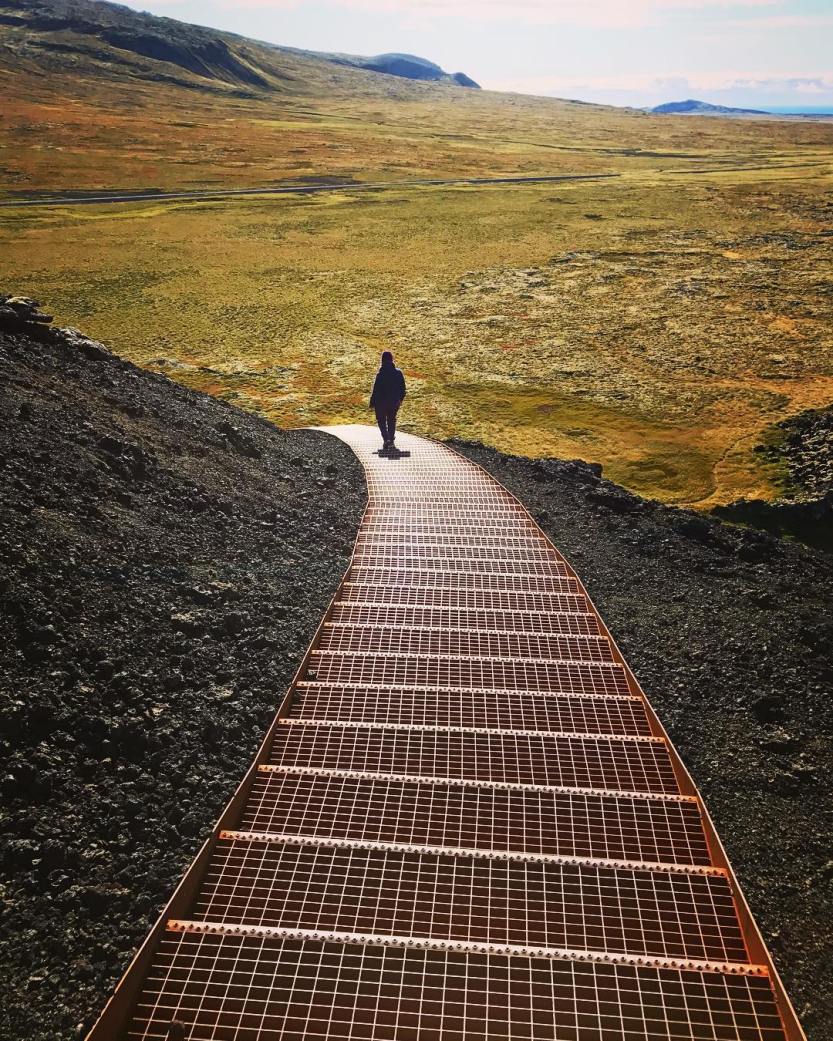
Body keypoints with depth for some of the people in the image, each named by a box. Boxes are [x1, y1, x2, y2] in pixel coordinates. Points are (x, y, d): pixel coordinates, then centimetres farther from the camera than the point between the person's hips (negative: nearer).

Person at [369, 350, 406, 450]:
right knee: (392, 420, 20)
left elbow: (376, 390, -17)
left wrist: (372, 402, -4)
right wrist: (401, 398, 17)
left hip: (381, 403, -4)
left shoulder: (380, 374, -22)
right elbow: (403, 388, 1)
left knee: (381, 421, 12)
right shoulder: (398, 373, -9)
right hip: (394, 402, 4)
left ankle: (386, 439, -6)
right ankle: (391, 440, 26)